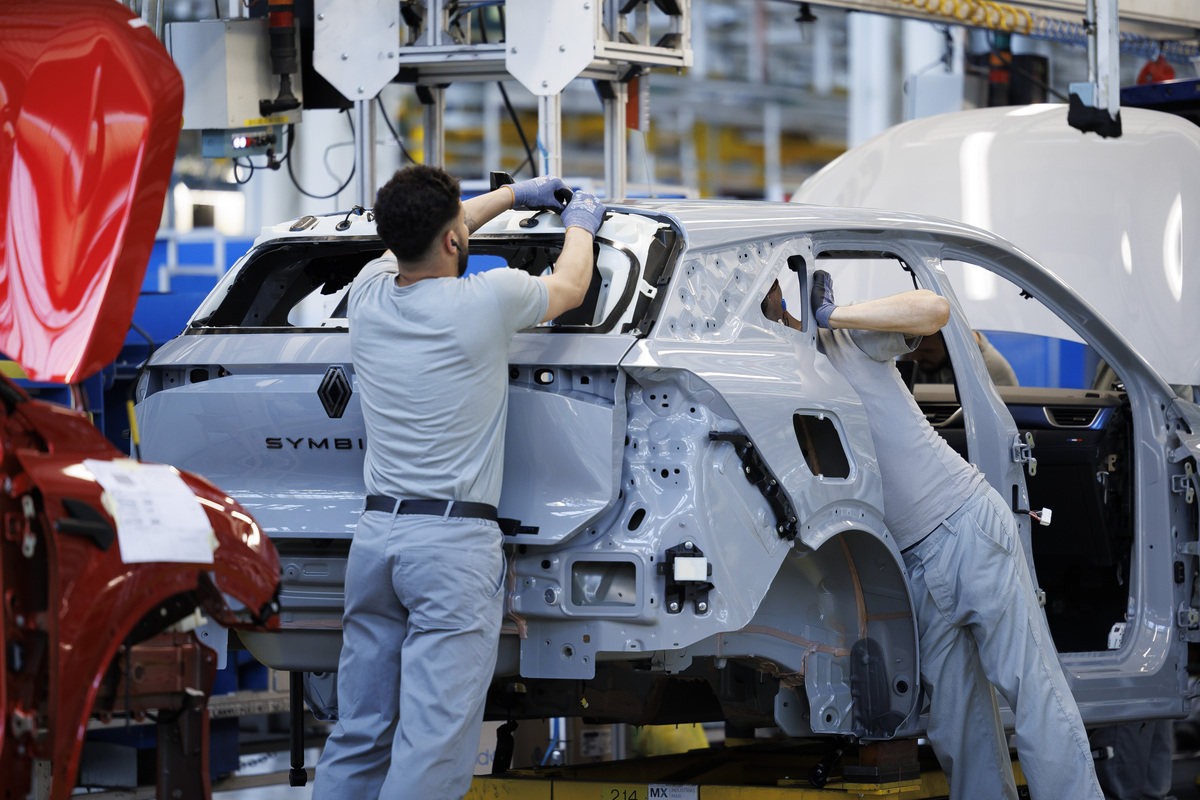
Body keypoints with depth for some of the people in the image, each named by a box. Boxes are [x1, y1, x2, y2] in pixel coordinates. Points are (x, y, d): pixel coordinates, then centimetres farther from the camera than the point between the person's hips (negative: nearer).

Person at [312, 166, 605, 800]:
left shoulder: (368, 295, 5)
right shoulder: (488, 301, -9)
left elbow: (421, 237, 28)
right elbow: (569, 287, 13)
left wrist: (515, 195, 39)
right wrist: (579, 224, 35)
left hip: (374, 534, 6)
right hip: (455, 542, -6)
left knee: (356, 738, 12)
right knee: (432, 747, -9)